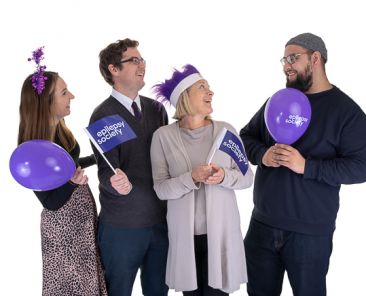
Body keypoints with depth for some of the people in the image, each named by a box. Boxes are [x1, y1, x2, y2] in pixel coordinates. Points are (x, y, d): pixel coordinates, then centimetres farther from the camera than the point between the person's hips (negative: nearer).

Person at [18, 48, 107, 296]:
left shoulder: (59, 129, -3)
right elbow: (51, 203, -21)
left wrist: (97, 159, 26)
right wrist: (72, 182, -40)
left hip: (83, 215, 8)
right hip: (63, 226, -8)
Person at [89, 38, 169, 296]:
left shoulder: (156, 108, 7)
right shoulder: (103, 116, -9)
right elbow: (106, 169, -17)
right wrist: (117, 182, -39)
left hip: (161, 219, 5)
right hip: (121, 226, -4)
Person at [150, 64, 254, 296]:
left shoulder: (226, 130, -2)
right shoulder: (164, 136, -5)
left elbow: (247, 178, 1)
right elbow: (161, 189, -8)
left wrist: (224, 176, -18)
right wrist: (191, 178, -23)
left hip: (221, 230, 0)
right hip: (184, 233, 0)